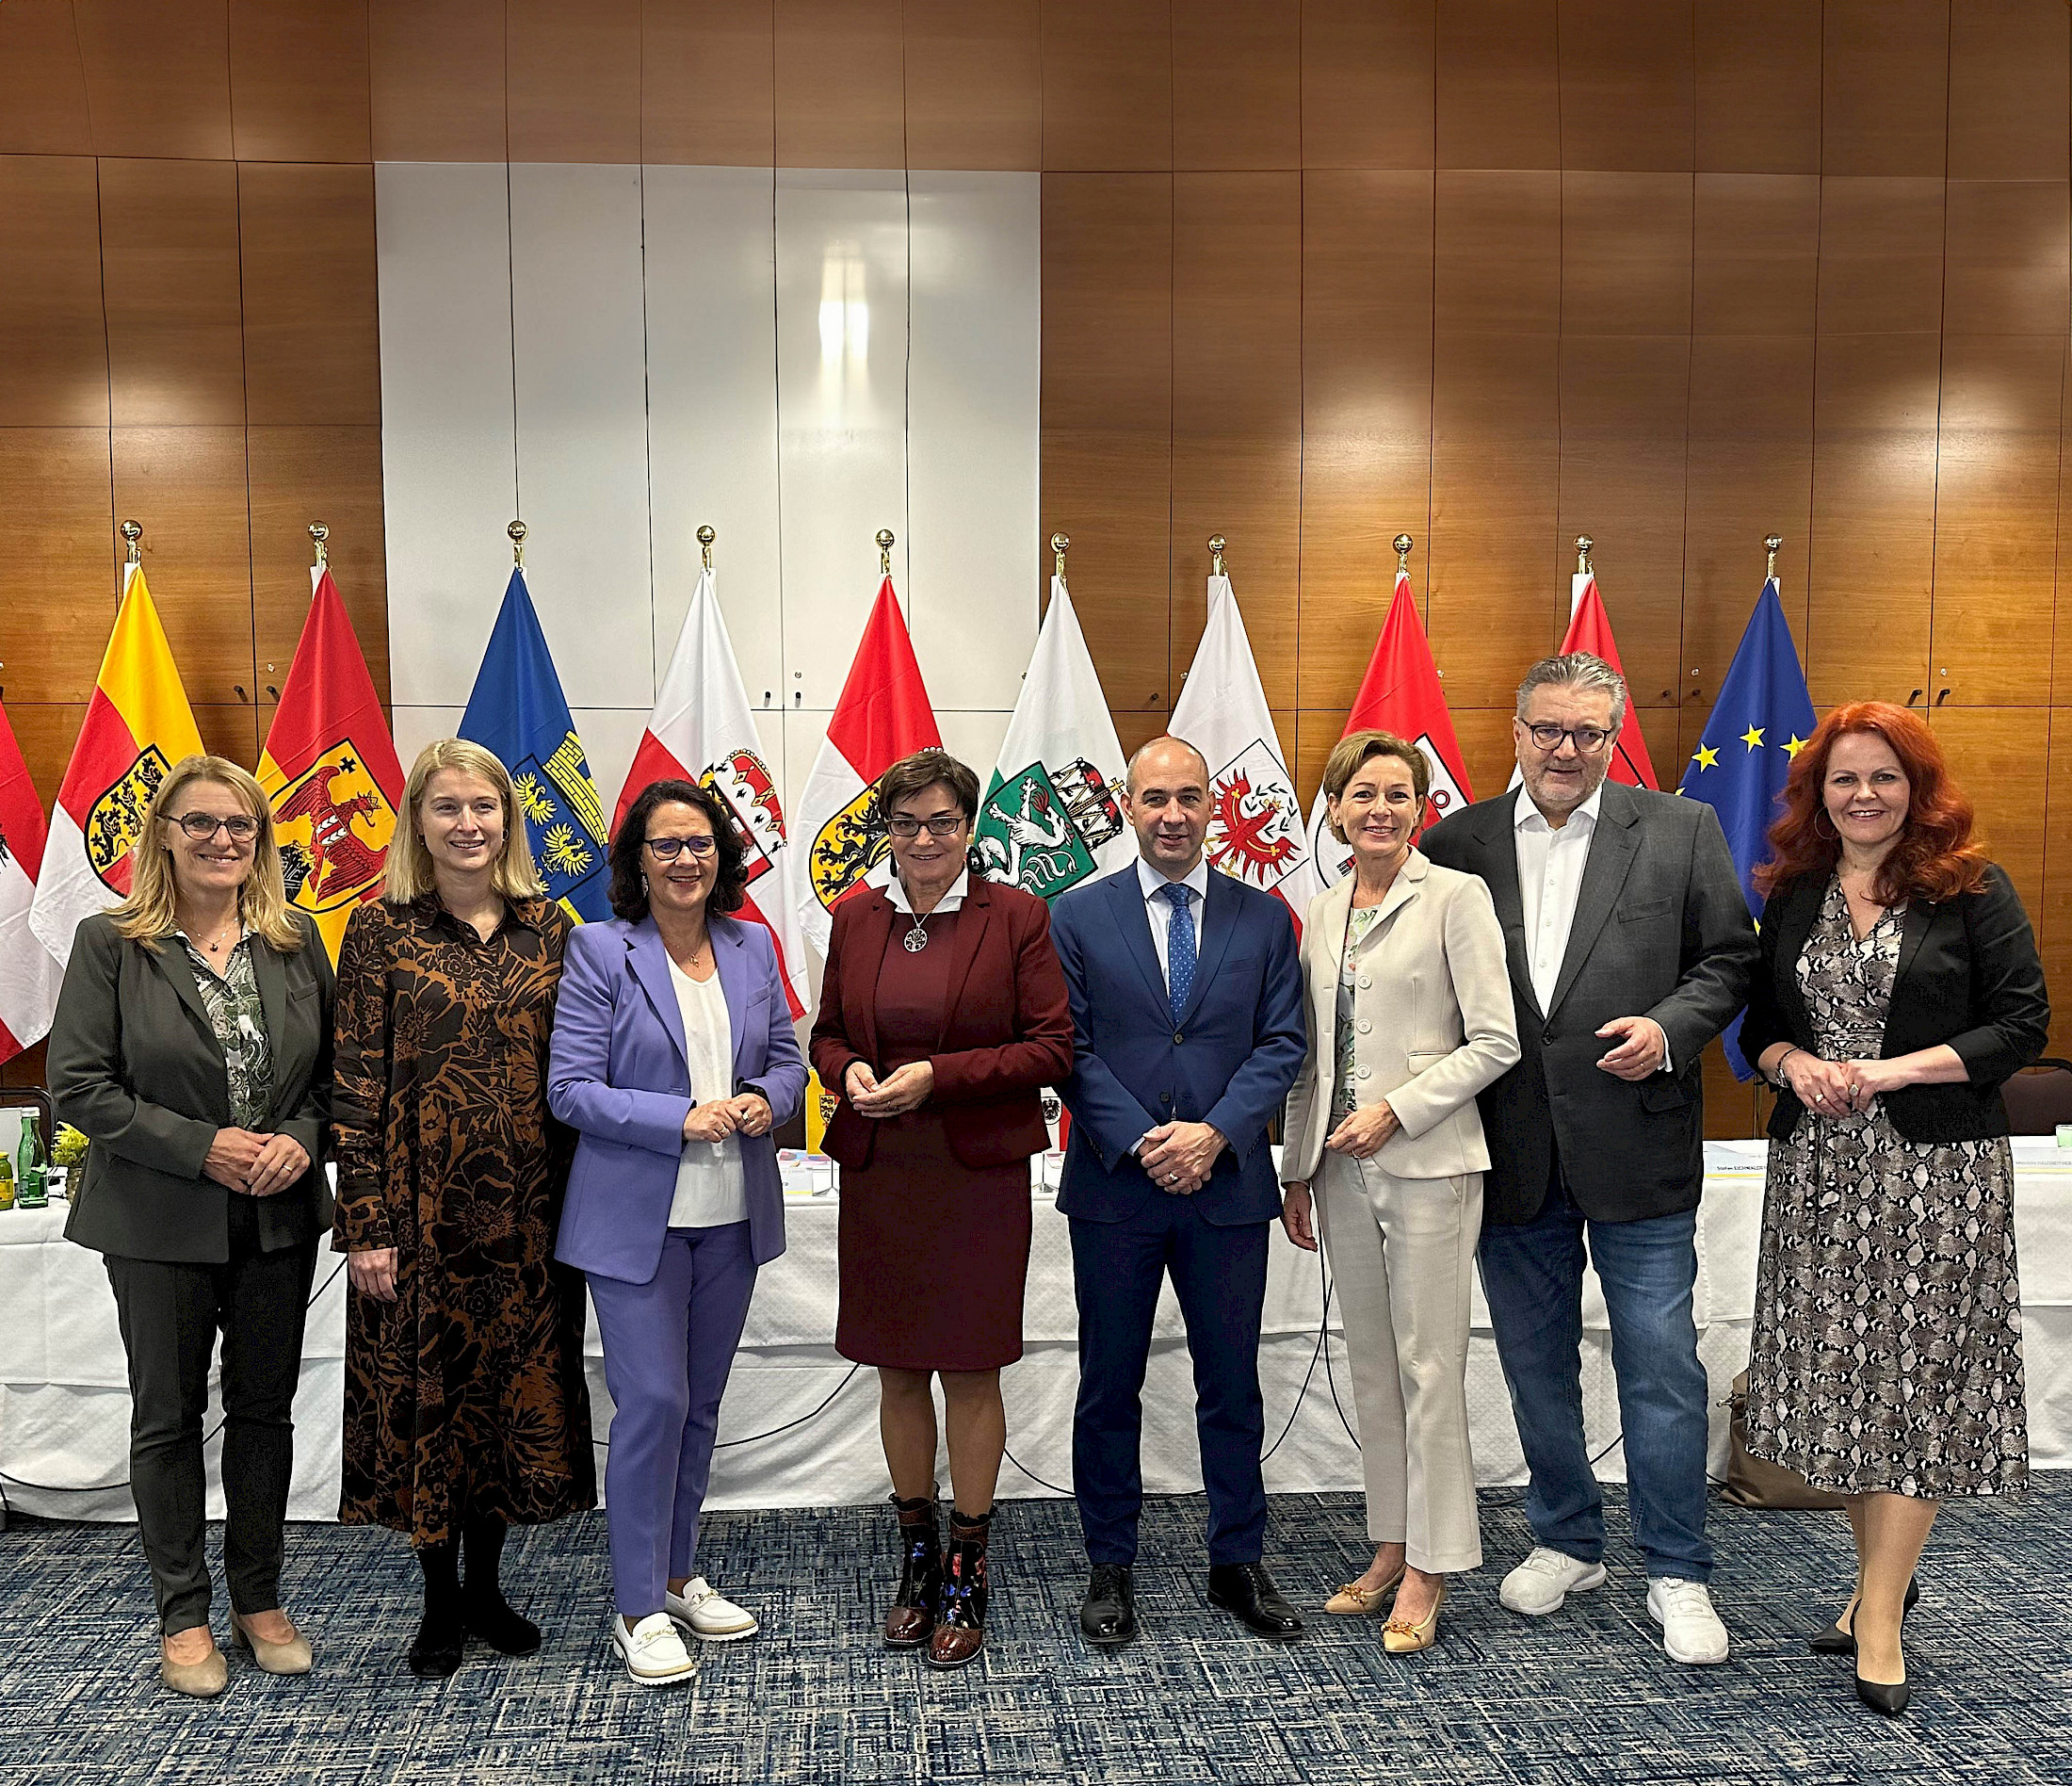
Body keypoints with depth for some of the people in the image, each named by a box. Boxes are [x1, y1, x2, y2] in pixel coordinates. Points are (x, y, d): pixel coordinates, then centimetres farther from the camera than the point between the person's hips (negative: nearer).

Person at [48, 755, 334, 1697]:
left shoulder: (296, 940, 3)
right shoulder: (111, 944, -6)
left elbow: (335, 1067, 7)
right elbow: (79, 1085, -10)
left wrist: (302, 1139, -12)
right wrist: (202, 1148, -17)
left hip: (279, 1220, 3)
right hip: (160, 1224, -2)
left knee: (265, 1408, 13)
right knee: (168, 1416, 10)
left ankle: (259, 1602, 29)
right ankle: (183, 1617, 26)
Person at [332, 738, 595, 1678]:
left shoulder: (548, 926, 4)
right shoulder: (381, 928, -4)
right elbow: (357, 1083, -6)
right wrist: (365, 1225, -9)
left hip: (526, 1210, 3)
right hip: (422, 1205, -2)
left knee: (518, 1388, 11)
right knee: (425, 1395, 8)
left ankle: (486, 1583, 31)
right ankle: (439, 1599, 27)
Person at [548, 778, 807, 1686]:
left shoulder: (752, 946, 6)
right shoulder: (599, 952, -8)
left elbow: (787, 1058, 12)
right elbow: (570, 1089, -11)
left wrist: (766, 1098, -10)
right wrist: (682, 1120, -20)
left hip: (733, 1212, 5)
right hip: (637, 1216, -5)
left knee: (701, 1402, 15)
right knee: (653, 1400, -5)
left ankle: (678, 1575, 31)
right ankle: (639, 1606, 12)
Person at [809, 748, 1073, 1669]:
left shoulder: (1016, 916, -5)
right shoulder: (854, 919, 6)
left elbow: (1053, 1047, -8)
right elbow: (827, 1033, 14)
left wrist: (939, 1076, -18)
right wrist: (849, 1071, -9)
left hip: (979, 1177, -3)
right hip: (879, 1176, 4)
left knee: (972, 1373, 6)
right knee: (898, 1373, 13)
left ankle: (968, 1571, 23)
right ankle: (916, 1553, 32)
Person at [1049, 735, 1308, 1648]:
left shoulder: (1264, 917, 5)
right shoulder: (1078, 916, 1)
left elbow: (1282, 1044, 0)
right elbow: (1071, 1050, -3)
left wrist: (1214, 1133, -14)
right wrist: (1140, 1142, -14)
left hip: (1227, 1186, 1)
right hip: (1113, 1191, -1)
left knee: (1232, 1383, 11)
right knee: (1109, 1386, 10)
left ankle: (1237, 1562, 28)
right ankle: (1110, 1568, 25)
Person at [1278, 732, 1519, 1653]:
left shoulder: (1455, 897, -6)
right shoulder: (1321, 913, 11)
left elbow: (1496, 1041, -9)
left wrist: (1398, 1109, -15)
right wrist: (1297, 1170, 14)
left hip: (1428, 1163, -6)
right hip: (1342, 1167, 6)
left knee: (1430, 1367, 0)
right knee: (1371, 1365, 13)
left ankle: (1430, 1569, 12)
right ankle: (1391, 1544, 25)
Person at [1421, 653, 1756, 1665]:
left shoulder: (1680, 831, 1)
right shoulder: (1458, 843, 4)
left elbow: (1730, 959, 4)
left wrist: (1670, 1027, -13)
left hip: (1637, 1154, -2)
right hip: (1513, 1157, 2)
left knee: (1661, 1365, 4)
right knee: (1535, 1363, 15)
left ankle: (1676, 1574, 21)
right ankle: (1566, 1542, 35)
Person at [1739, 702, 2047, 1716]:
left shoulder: (1972, 890, -2)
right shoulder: (1792, 897, 10)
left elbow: (2023, 1024, -6)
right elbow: (1759, 1022, 14)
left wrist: (1891, 1069, -15)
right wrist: (1793, 1063, -8)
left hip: (1937, 1167, -4)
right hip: (1816, 1165, 4)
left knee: (1916, 1374, -2)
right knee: (1834, 1367, 7)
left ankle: (1881, 1617, 6)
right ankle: (1878, 1572, 26)